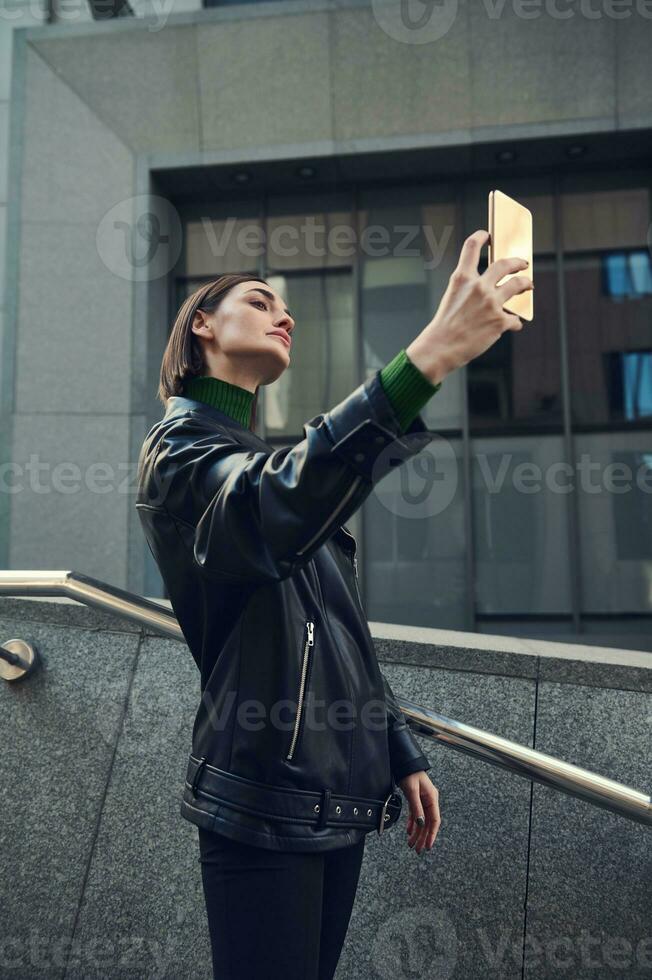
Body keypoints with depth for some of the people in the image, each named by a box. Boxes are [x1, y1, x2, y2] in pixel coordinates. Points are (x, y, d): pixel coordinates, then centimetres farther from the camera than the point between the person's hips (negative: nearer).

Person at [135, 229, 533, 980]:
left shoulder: (267, 459, 19)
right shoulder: (181, 449, -9)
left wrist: (402, 754, 16)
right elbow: (277, 510, -35)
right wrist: (430, 354, -41)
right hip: (266, 802, -8)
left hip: (341, 796, 8)